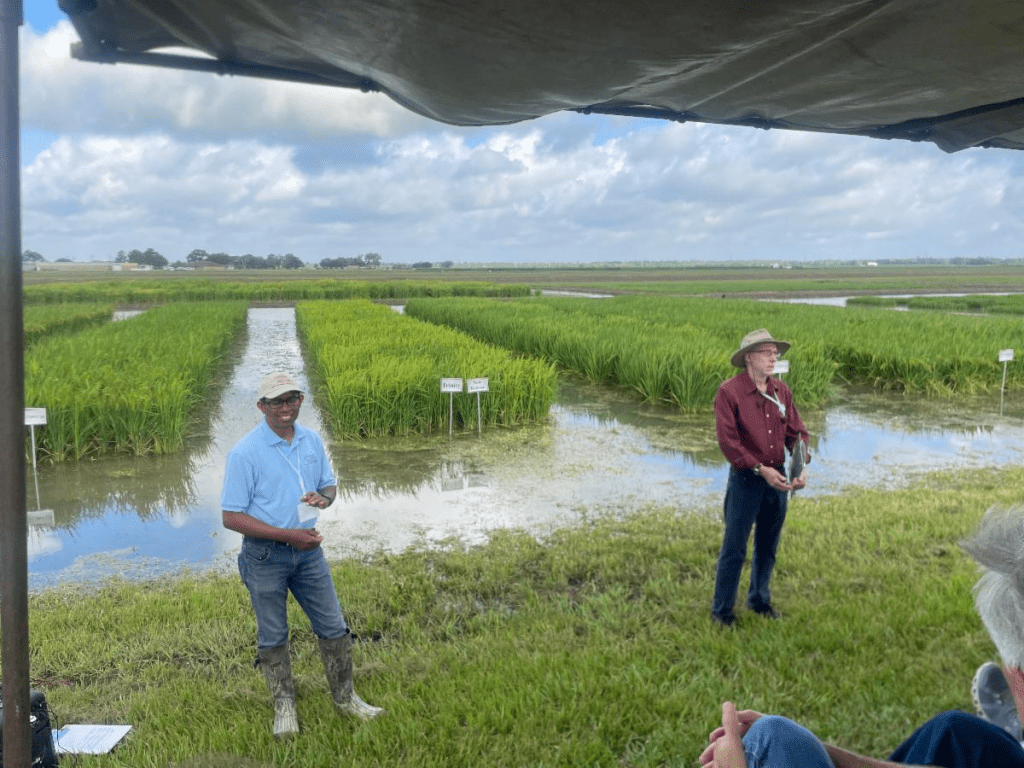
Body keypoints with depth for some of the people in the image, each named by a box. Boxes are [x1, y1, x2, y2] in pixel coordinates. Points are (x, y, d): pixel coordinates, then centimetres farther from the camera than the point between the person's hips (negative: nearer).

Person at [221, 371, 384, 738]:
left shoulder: (312, 441, 0)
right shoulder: (245, 452, -17)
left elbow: (329, 484, 14)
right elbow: (231, 517, -17)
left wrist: (324, 497, -12)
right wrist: (289, 535, -21)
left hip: (308, 548, 5)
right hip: (264, 555, -4)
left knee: (333, 626, 10)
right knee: (272, 636, 11)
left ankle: (345, 697, 28)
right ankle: (284, 706, 31)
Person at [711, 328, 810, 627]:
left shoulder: (781, 391, 5)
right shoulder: (729, 392, -12)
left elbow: (797, 432, 6)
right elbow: (728, 441, -17)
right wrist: (760, 469, -21)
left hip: (777, 477, 6)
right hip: (745, 479, -5)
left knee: (768, 546, 18)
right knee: (734, 547, 1)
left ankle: (759, 600, 37)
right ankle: (721, 610, 15)